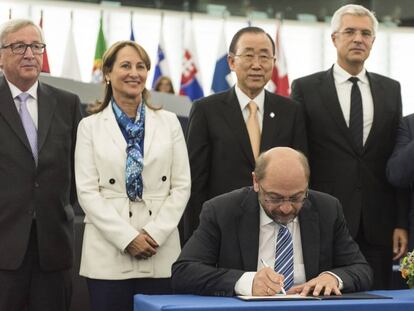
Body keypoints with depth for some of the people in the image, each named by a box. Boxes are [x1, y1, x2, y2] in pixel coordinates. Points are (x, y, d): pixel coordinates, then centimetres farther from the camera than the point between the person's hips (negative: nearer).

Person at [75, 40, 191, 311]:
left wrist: (155, 233, -8)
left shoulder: (169, 122, 10)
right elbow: (87, 192, -2)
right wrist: (127, 238, -11)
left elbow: (182, 187, 5)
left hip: (160, 252, 1)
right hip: (108, 253, -1)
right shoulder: (90, 126, 6)